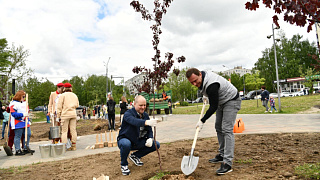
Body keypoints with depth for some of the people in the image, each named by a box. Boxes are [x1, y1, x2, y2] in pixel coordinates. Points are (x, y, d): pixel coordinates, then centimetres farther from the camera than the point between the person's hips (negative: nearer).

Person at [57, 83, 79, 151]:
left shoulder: (62, 95, 1)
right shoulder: (74, 95, 15)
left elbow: (59, 107, -2)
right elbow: (77, 105, 19)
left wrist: (58, 116, 1)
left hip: (65, 115, -4)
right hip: (73, 114, 4)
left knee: (64, 131, -1)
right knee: (73, 130, 5)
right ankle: (74, 146, 8)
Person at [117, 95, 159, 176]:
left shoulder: (145, 115, 0)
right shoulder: (128, 114, -21)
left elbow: (149, 130, 1)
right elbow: (134, 121, -45)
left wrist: (150, 138, -22)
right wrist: (146, 122, -64)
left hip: (138, 142, 6)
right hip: (125, 139, -6)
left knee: (156, 145, -7)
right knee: (126, 144, -40)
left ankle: (135, 156, 14)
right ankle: (124, 165, -8)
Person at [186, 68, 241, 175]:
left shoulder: (211, 85, -36)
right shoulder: (202, 78, -8)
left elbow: (213, 107, -30)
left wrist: (202, 121, -23)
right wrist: (206, 96, 21)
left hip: (231, 101, -10)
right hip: (221, 102, 10)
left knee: (227, 130, -17)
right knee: (218, 128, 11)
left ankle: (227, 163, -17)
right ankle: (222, 155, 22)